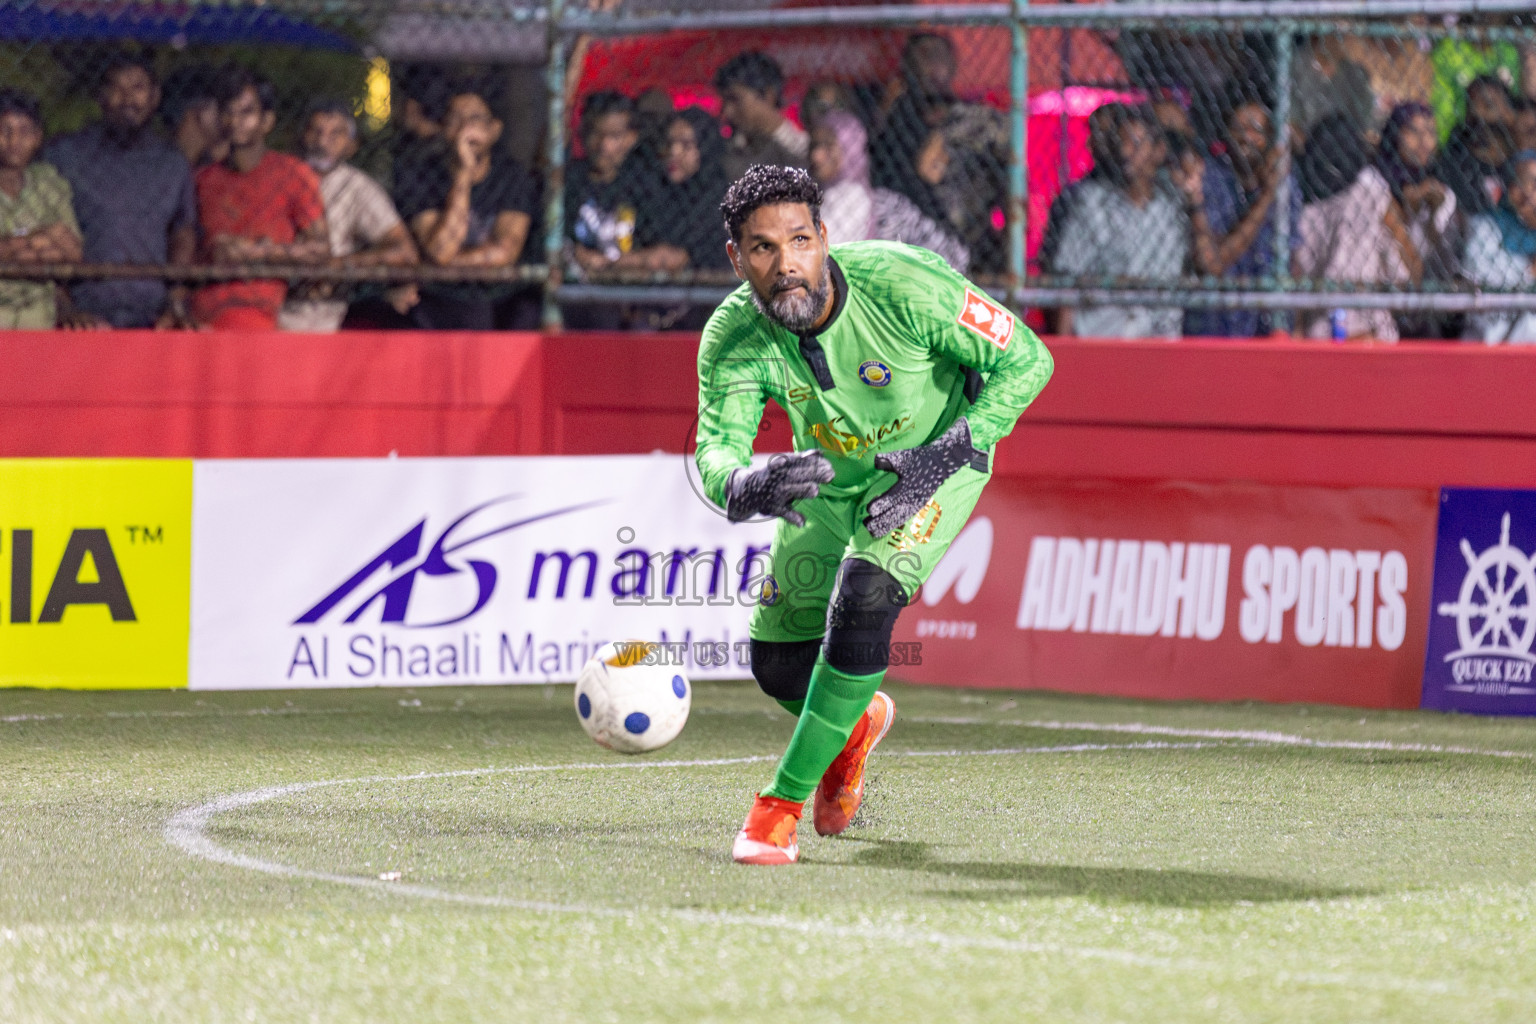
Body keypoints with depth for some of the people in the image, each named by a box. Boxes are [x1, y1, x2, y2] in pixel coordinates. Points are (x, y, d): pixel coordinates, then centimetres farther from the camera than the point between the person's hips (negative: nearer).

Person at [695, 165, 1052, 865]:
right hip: (829, 479, 4)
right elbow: (715, 447, -30)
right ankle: (856, 723, 42)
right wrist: (748, 486, -54)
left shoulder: (902, 286, -33)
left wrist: (948, 455, -33)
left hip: (936, 462, -4)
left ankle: (784, 802, -16)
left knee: (862, 597, -28)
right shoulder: (732, 337, -23)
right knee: (778, 662, 4)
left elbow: (1026, 360, -24)